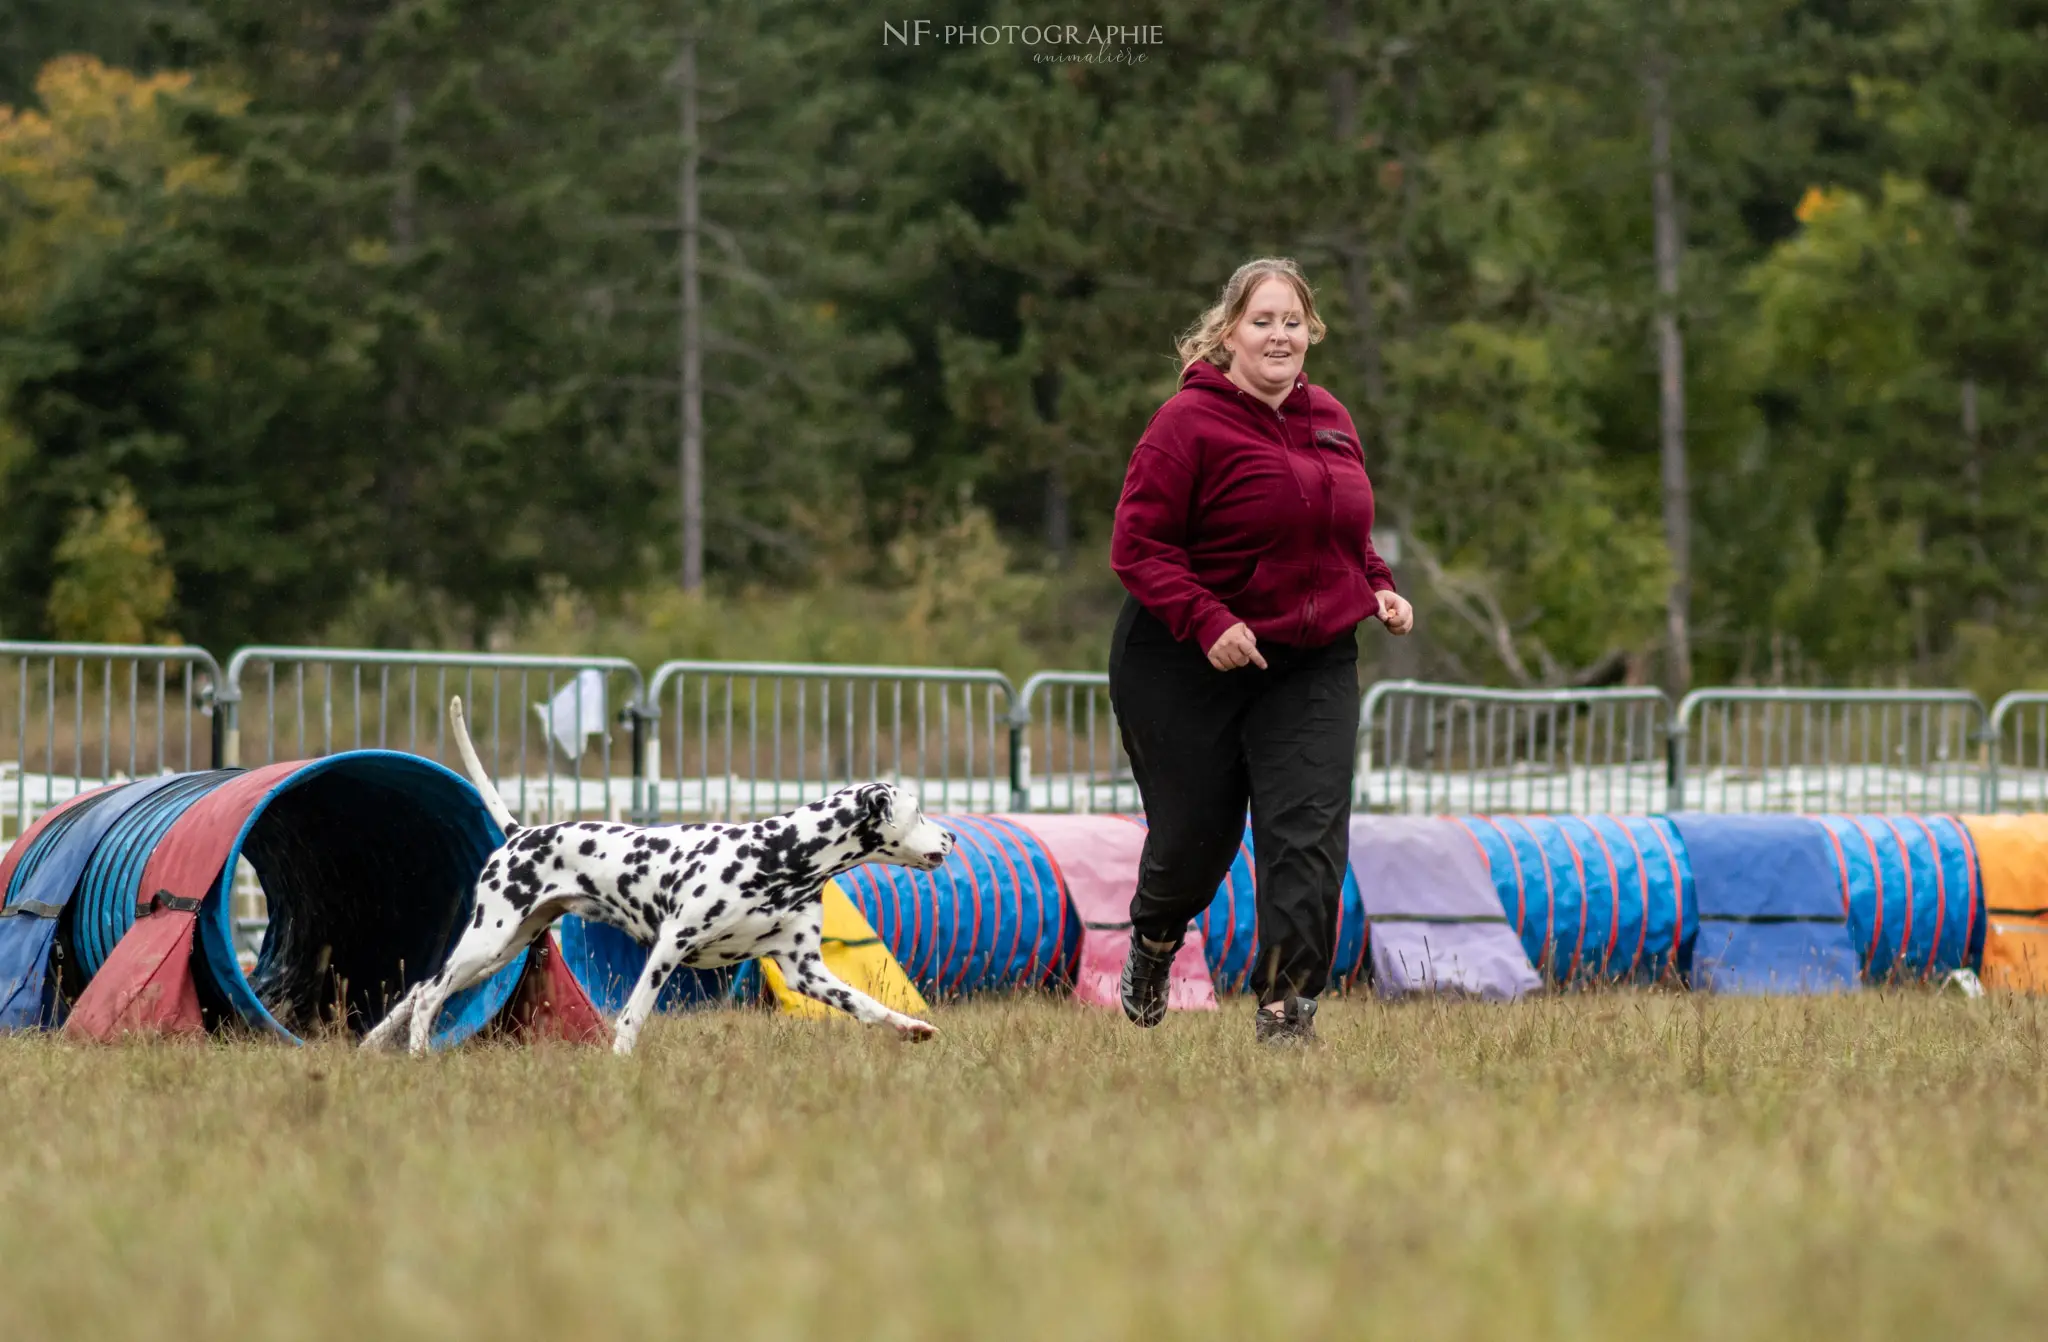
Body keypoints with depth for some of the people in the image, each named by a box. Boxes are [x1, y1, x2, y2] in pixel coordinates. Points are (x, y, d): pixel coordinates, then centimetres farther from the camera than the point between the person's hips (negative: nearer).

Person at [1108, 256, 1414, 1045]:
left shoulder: (1330, 420, 8)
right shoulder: (1190, 422, -13)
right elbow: (1138, 544, -15)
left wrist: (1378, 589, 5)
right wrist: (1207, 622, -26)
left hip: (1313, 661, 5)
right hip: (1188, 664, -4)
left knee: (1309, 831, -10)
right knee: (1196, 833, 7)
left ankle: (1286, 1004, -5)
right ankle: (1153, 939, 41)